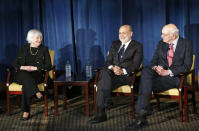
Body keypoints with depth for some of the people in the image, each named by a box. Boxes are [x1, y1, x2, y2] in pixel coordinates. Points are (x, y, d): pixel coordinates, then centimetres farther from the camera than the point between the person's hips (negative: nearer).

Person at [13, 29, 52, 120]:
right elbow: (15, 64, 10)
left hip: (37, 76, -1)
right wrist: (23, 67, -13)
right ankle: (37, 92, -42)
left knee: (26, 85, -35)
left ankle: (26, 111, -33)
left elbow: (48, 65, 2)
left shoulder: (44, 49, 10)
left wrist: (35, 68, -12)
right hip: (22, 76, 2)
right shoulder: (24, 48, 14)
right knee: (25, 75, -37)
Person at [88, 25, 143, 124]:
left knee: (102, 83, -32)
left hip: (127, 75, -4)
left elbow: (135, 64, -5)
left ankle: (101, 113, -33)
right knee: (104, 71, -35)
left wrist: (123, 71, -22)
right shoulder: (114, 44, 23)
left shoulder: (137, 46, 7)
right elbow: (108, 61, 13)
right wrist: (112, 68, -11)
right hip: (112, 72, 5)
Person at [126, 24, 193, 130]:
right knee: (146, 71, -31)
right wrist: (155, 67, -12)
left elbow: (187, 66, -7)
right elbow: (153, 61, 14)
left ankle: (141, 114, -32)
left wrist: (168, 72, -18)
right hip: (160, 73, 5)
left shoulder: (187, 44, 1)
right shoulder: (161, 44, 16)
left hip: (175, 77, -5)